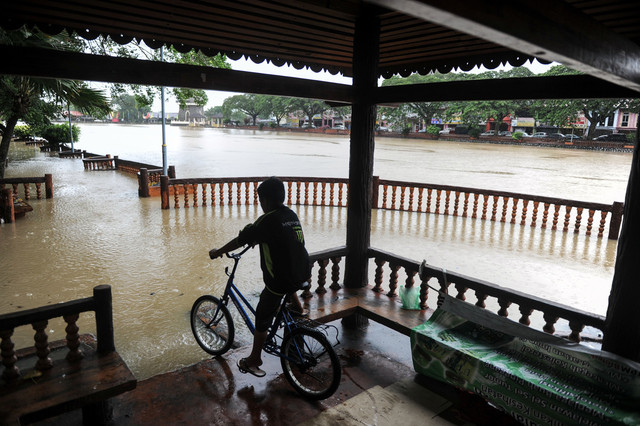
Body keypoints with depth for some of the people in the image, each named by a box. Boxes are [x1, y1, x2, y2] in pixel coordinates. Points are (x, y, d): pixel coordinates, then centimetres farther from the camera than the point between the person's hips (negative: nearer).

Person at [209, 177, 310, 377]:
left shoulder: (268, 220, -14)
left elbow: (240, 240, -8)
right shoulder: (292, 214, 8)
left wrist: (217, 252, 7)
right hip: (303, 273, 7)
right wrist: (258, 238, 40)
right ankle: (297, 306, 37)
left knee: (262, 318, 11)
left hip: (280, 281, -7)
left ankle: (253, 361, 24)